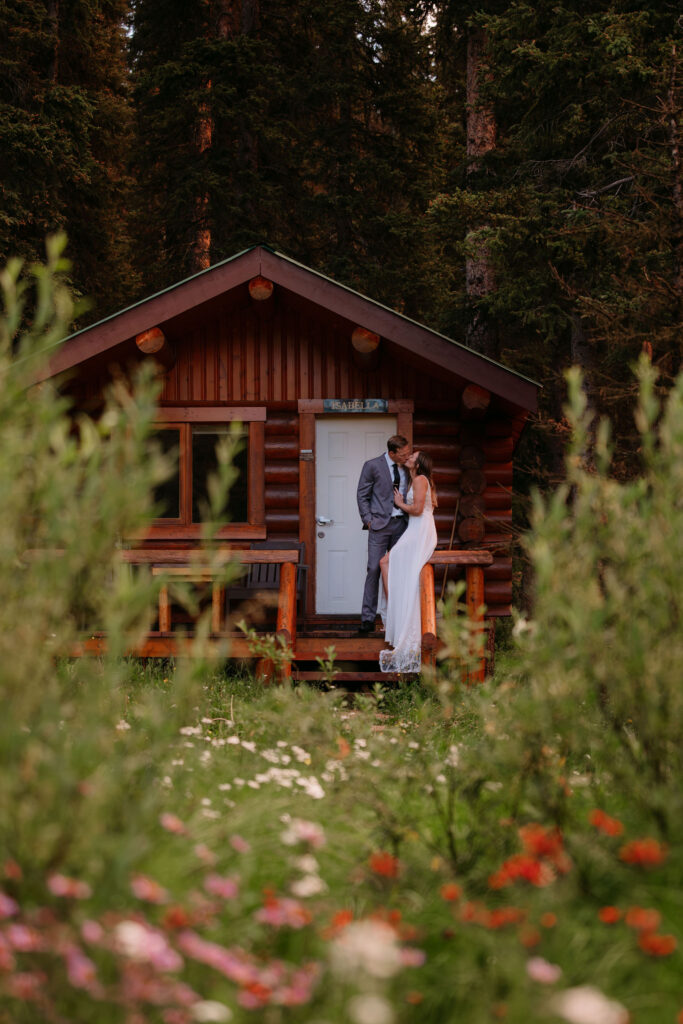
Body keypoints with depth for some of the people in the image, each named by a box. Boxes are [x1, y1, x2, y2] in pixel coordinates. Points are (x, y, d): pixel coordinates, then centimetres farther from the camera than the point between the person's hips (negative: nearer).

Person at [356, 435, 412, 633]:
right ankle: (368, 618, -4)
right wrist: (369, 520, -8)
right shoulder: (372, 466, -3)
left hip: (401, 524, 4)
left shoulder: (407, 468, 9)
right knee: (374, 569, -7)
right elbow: (362, 495, 0)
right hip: (380, 524, -4)